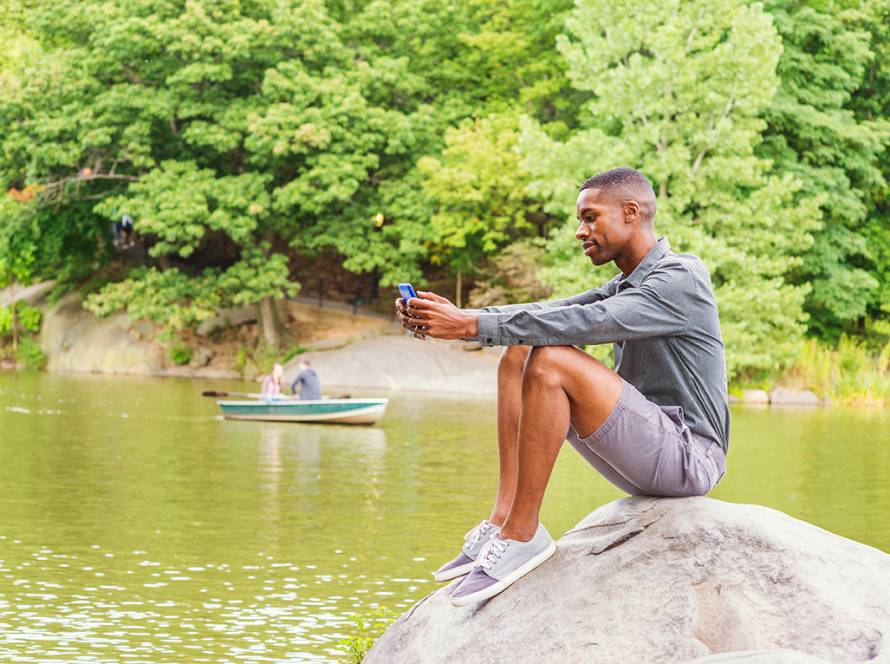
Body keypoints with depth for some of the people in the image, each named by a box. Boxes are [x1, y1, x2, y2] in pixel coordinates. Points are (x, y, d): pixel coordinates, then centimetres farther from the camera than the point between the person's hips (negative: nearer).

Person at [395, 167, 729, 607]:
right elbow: (550, 313, 6)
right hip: (647, 454, 9)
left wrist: (472, 326, -27)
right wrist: (457, 315, -9)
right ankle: (501, 520, -7)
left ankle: (520, 536, -21)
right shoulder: (625, 285, 17)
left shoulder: (679, 278, -13)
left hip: (689, 458, -9)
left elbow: (582, 323, -25)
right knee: (518, 355, 4)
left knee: (551, 361, -26)